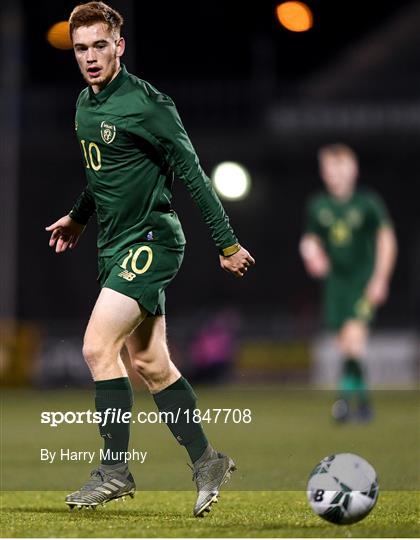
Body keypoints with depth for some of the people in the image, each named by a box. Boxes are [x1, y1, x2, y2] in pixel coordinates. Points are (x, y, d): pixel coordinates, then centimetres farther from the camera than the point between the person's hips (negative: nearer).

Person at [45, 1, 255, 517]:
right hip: (115, 244, 8)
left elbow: (191, 173, -12)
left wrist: (227, 243, -11)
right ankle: (206, 461, 17)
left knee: (98, 347, -15)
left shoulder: (145, 103, -15)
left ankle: (114, 470, -7)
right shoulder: (85, 104, 10)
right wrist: (78, 217, 34)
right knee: (148, 362, 8)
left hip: (150, 239, -8)